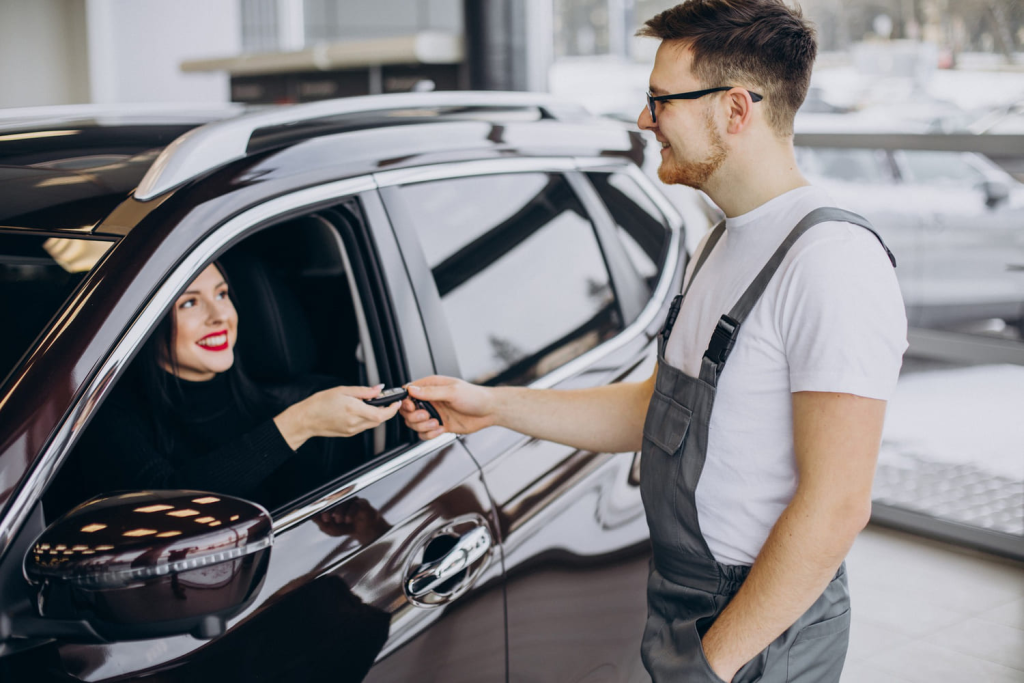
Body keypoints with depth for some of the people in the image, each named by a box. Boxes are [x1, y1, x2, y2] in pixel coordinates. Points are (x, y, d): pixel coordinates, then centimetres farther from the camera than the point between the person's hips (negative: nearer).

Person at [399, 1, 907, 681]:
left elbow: (836, 505, -24)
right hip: (682, 602, 8)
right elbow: (658, 406, 15)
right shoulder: (722, 246, 10)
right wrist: (495, 406, 10)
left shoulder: (833, 261, -21)